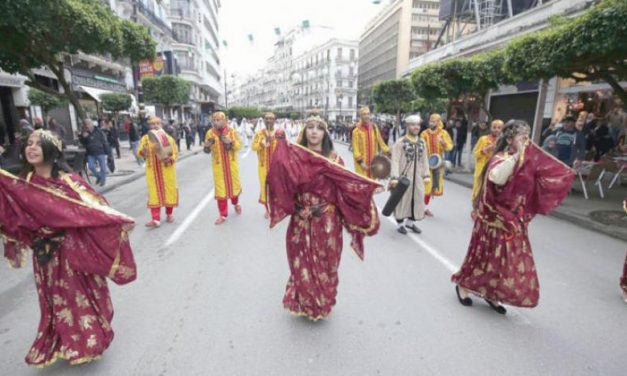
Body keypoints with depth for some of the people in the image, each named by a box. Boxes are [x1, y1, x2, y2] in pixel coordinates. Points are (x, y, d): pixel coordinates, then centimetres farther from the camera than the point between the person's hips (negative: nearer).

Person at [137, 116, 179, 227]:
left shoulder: (168, 138, 4)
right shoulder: (145, 138, 5)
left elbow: (175, 152, 0)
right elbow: (139, 152, 1)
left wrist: (170, 159, -20)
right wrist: (143, 152, -22)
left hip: (167, 169, 0)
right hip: (152, 170, 0)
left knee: (169, 191, 7)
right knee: (154, 193, -3)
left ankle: (169, 214, 27)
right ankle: (156, 219, -3)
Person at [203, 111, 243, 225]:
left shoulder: (232, 131, -1)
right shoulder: (210, 133, -2)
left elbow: (239, 145, -7)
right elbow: (206, 150, -1)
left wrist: (231, 142, -27)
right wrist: (207, 145, -24)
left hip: (231, 163, 1)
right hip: (218, 165, 0)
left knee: (234, 185, 13)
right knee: (220, 189, 1)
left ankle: (236, 203, 44)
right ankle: (223, 214, 11)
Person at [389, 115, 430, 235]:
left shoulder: (422, 143, 9)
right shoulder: (400, 142, -10)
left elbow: (424, 160, 13)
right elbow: (395, 161, -16)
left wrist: (426, 175, 9)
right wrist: (394, 177, -23)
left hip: (417, 177, 6)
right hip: (403, 176, -6)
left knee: (417, 199, 12)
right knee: (402, 199, 5)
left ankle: (410, 222, 30)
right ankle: (400, 224, 20)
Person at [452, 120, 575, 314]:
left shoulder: (527, 161, 7)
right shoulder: (500, 158, -17)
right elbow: (496, 177, -40)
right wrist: (517, 155, -35)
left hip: (515, 221, 8)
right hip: (496, 219, -7)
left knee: (511, 261, 12)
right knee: (488, 256, 3)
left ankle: (492, 295, 27)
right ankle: (463, 285, 23)